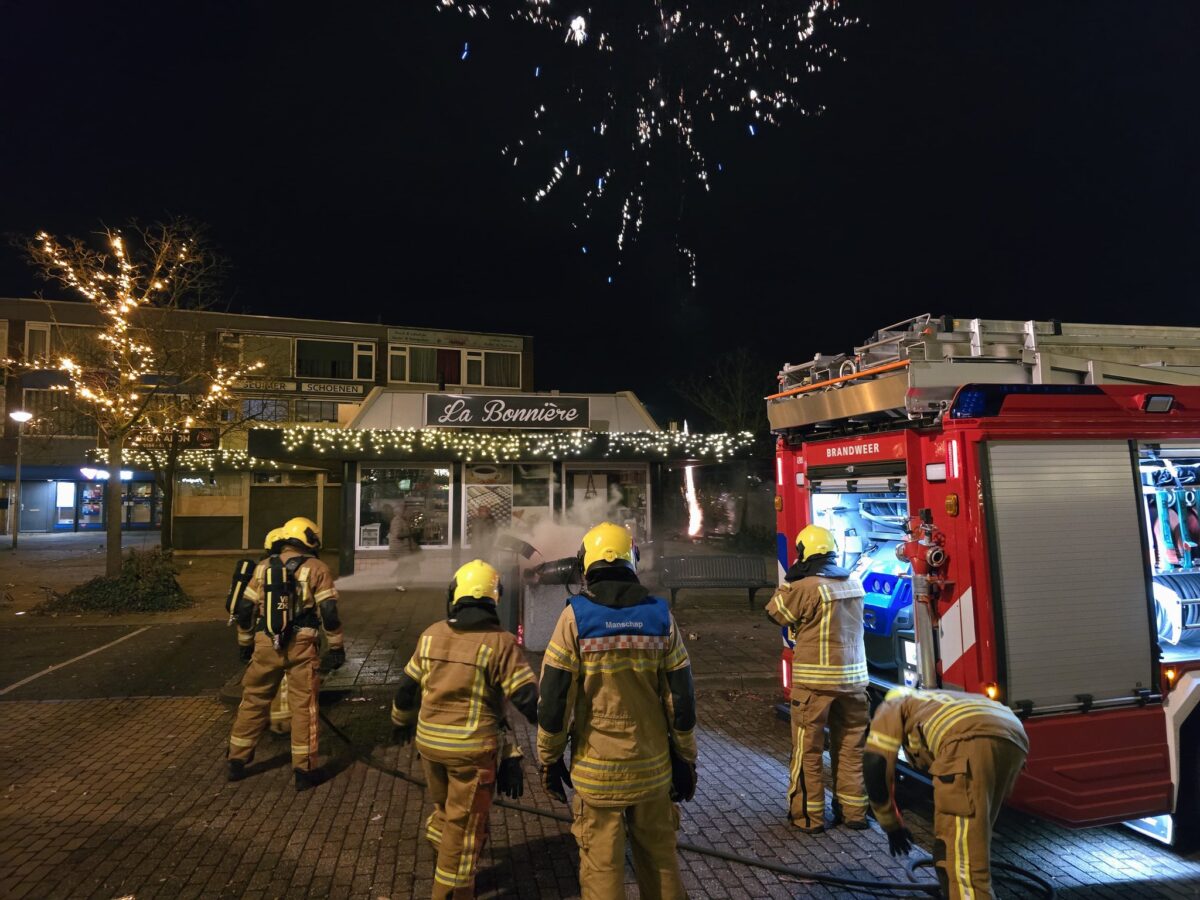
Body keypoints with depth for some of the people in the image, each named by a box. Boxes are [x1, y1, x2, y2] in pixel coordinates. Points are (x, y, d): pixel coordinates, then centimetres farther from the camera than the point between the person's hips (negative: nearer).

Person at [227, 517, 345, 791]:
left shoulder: (263, 567, 11)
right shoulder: (317, 569, -3)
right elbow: (329, 613, -8)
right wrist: (337, 647, 0)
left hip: (266, 644, 4)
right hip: (301, 645, -4)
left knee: (254, 700, 20)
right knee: (304, 706, 4)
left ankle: (237, 761, 31)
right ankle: (304, 770, 9)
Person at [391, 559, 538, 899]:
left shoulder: (432, 635, -1)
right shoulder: (500, 643, -17)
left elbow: (408, 686, 10)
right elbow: (528, 699, -18)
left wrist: (402, 721, 28)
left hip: (430, 743, 5)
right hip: (473, 750, -5)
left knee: (444, 808, 29)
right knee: (464, 825, 14)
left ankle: (443, 864, 45)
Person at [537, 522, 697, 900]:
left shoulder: (575, 617, -11)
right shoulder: (660, 615, -4)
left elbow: (555, 699, -10)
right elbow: (682, 699, 0)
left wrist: (549, 759, 4)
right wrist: (685, 758, 11)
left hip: (596, 771, -2)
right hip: (653, 768, 3)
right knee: (661, 861, 20)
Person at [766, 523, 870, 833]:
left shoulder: (806, 587, -17)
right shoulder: (854, 583, 4)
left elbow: (775, 612, -5)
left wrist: (790, 580, 3)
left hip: (815, 680, -6)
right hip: (853, 677, 6)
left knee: (807, 750, 7)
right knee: (851, 747, 17)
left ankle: (808, 815, 16)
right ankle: (853, 811, 26)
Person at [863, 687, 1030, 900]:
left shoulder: (892, 707, 29)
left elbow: (875, 765, 13)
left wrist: (891, 825, 25)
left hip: (972, 740, -7)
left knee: (958, 849, -3)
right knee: (972, 837, 25)